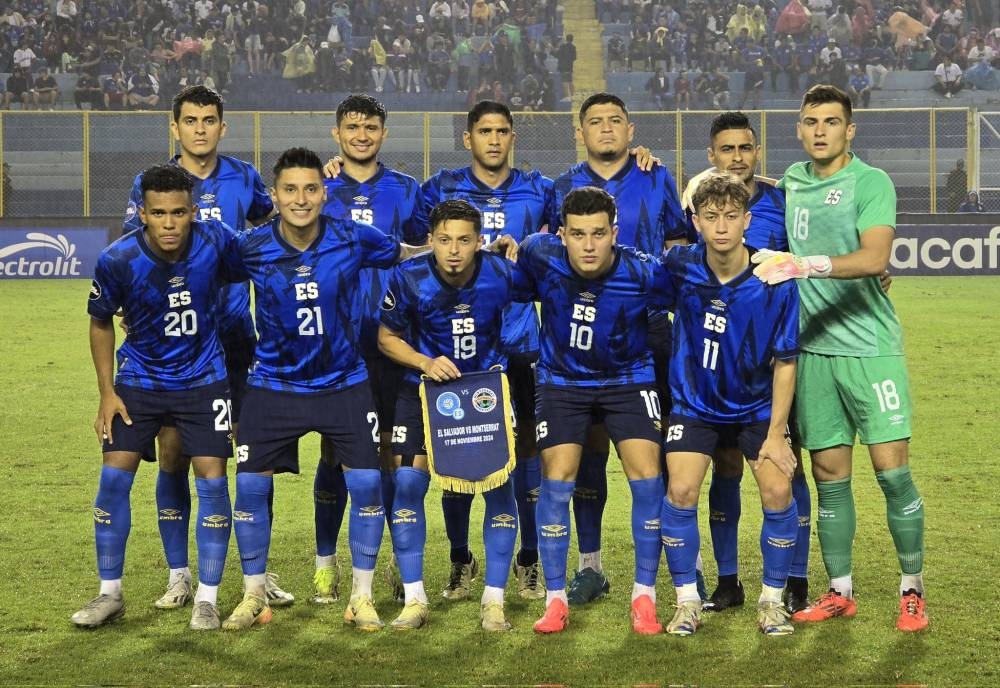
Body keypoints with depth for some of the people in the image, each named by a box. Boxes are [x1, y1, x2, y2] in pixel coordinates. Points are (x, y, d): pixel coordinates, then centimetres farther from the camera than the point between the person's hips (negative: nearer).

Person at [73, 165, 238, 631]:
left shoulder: (215, 240, -20)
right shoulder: (117, 260, -20)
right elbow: (100, 323, -2)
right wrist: (107, 393, -5)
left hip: (203, 379, 0)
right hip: (140, 379, 0)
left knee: (212, 479, -6)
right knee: (114, 476, -5)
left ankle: (207, 600, 6)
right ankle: (109, 594, 10)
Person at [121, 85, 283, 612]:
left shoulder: (243, 178, 6)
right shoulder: (150, 183, 0)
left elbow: (272, 223, 27)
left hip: (235, 336, 2)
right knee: (172, 455, 0)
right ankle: (178, 575, 11)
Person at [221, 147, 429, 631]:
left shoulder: (353, 238, -12)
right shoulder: (251, 248, -12)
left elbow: (406, 255, 6)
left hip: (345, 383, 0)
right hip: (274, 385, 0)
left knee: (366, 483, -4)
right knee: (250, 486, -2)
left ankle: (361, 598, 12)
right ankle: (254, 597, 15)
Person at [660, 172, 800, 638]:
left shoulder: (775, 282, -19)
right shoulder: (679, 267, -16)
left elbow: (785, 362, -12)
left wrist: (775, 434, -13)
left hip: (757, 406, -1)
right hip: (694, 403, 1)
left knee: (777, 492, -12)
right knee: (681, 492, -13)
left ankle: (772, 600, 8)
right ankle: (687, 601, 4)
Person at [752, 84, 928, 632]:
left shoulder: (871, 182, -5)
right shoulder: (791, 180, 12)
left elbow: (874, 258, -22)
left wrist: (808, 265, -30)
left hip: (871, 346, -5)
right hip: (813, 348, 5)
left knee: (892, 469, -6)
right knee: (830, 476, 7)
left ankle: (911, 590, 6)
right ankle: (839, 593, 16)